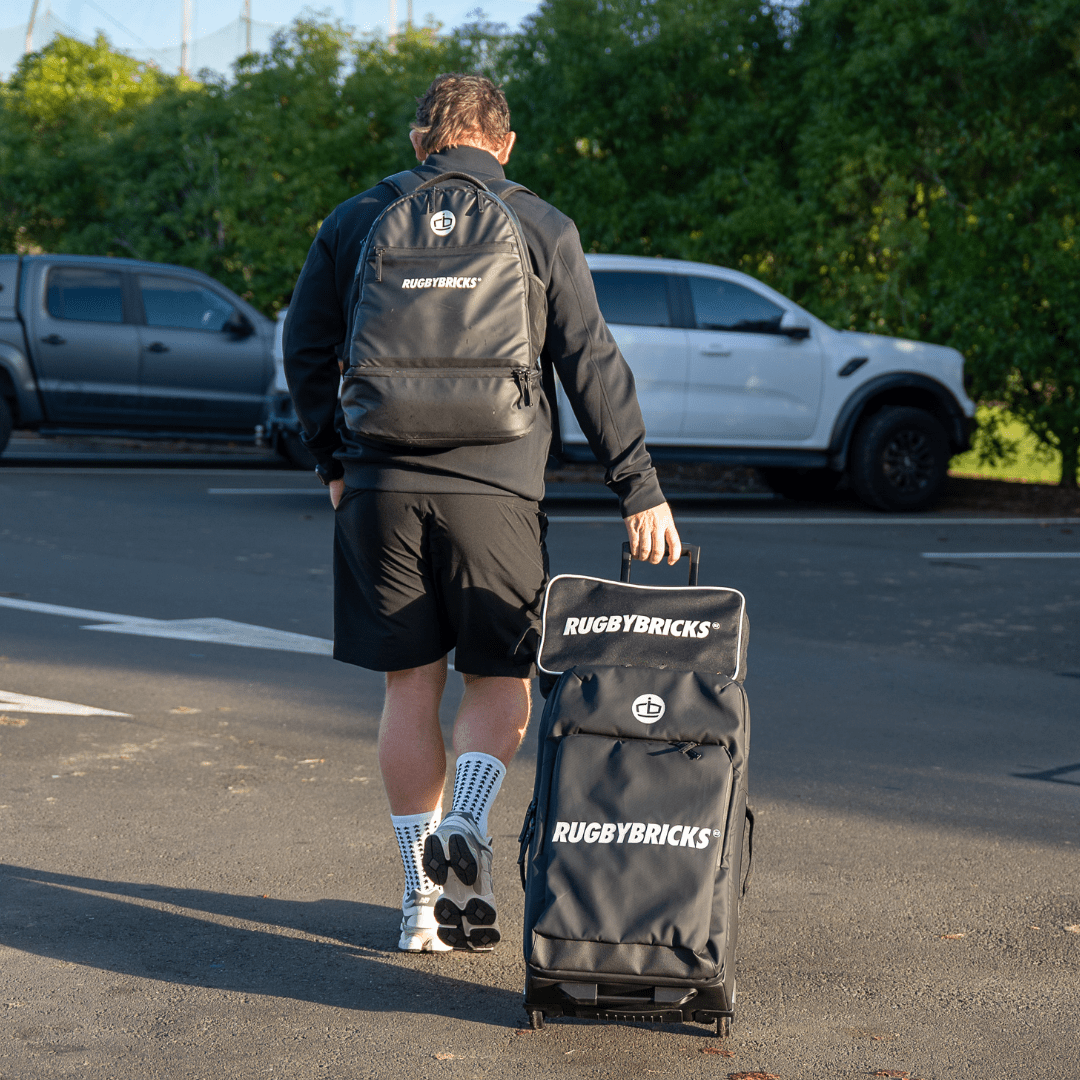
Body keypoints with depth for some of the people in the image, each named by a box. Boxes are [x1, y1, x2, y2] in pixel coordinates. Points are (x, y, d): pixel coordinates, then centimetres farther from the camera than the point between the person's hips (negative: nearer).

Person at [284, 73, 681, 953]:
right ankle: (467, 828, -13)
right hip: (495, 486, -2)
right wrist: (640, 490, 0)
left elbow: (305, 351, 10)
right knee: (501, 679, 11)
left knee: (410, 687, 9)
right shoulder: (539, 227, 2)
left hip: (381, 486, 2)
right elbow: (591, 362, -2)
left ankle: (423, 892, 10)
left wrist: (333, 460, 22)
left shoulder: (355, 222, 8)